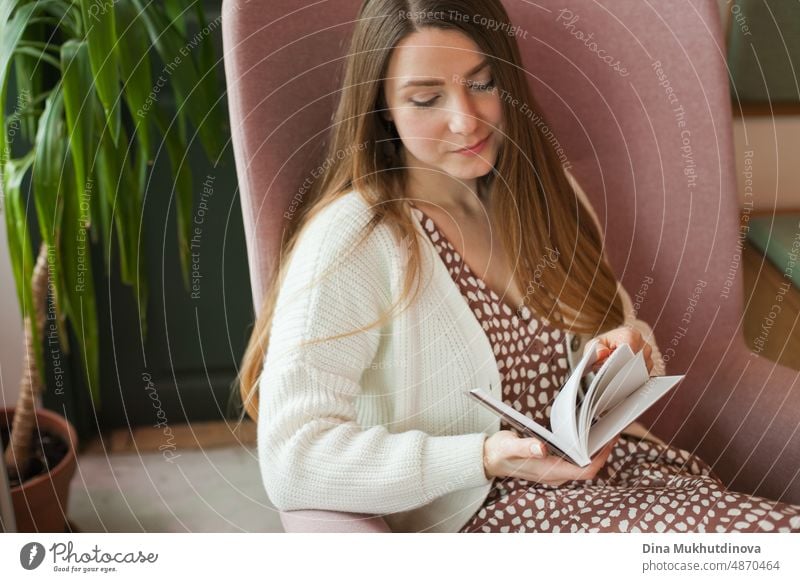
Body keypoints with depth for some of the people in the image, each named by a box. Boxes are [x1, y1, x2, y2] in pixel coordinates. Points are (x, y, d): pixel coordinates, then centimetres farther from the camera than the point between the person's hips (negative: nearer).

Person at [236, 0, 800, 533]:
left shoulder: (544, 191, 8)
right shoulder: (349, 241, -13)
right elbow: (290, 460, -17)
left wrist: (624, 348, -4)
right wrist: (485, 459, -23)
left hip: (612, 462, 7)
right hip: (482, 509, -6)